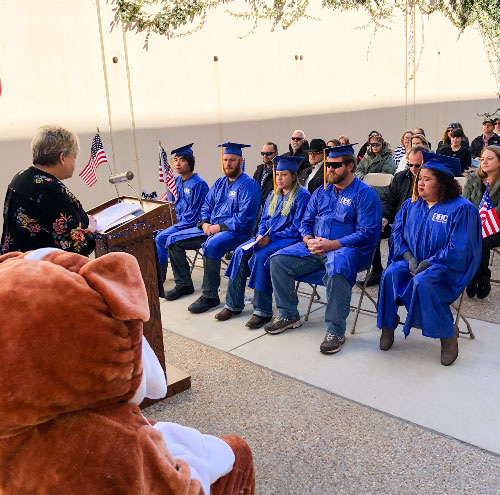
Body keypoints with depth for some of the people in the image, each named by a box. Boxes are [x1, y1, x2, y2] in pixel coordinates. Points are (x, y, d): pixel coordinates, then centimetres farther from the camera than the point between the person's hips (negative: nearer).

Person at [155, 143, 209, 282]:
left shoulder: (199, 184, -14)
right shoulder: (176, 181, 10)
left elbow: (195, 212, -15)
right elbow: (172, 204, 22)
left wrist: (178, 226, -14)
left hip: (195, 225, -8)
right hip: (180, 223, 8)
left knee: (172, 239, -25)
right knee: (159, 238, -9)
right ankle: (159, 277, -2)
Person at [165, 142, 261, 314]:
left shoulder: (249, 185, -8)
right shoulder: (220, 183, 17)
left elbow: (244, 216, -17)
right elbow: (206, 205, 17)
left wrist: (219, 227, -20)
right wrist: (204, 223, -3)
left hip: (235, 231, -8)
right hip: (210, 228, 8)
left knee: (210, 246, -39)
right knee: (174, 241, 2)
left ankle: (210, 296, -25)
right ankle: (184, 285, 15)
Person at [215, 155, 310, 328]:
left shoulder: (302, 195, -5)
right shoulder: (273, 195, 18)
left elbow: (296, 228, -12)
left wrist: (271, 237, -18)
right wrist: (260, 235, -3)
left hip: (289, 239, -7)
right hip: (267, 237, 7)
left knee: (260, 256, -31)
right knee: (240, 252, -16)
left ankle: (262, 311, -24)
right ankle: (234, 304, -9)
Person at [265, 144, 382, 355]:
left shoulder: (365, 194, -5)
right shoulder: (321, 192, 15)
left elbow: (367, 234, -13)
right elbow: (305, 222, 17)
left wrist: (331, 245, -22)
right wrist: (309, 241, -7)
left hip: (348, 249, -6)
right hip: (315, 248, 7)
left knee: (337, 268, -40)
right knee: (278, 260, -9)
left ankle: (335, 332, -28)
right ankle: (288, 315, 5)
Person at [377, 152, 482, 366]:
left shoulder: (461, 209, -8)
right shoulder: (411, 205, 10)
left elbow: (458, 249, -14)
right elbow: (397, 233, 7)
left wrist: (428, 263, -19)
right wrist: (409, 257, -11)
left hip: (446, 266, -5)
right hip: (412, 261, 5)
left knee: (422, 282, -35)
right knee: (390, 273, -26)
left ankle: (448, 334, -15)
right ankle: (387, 324, -11)